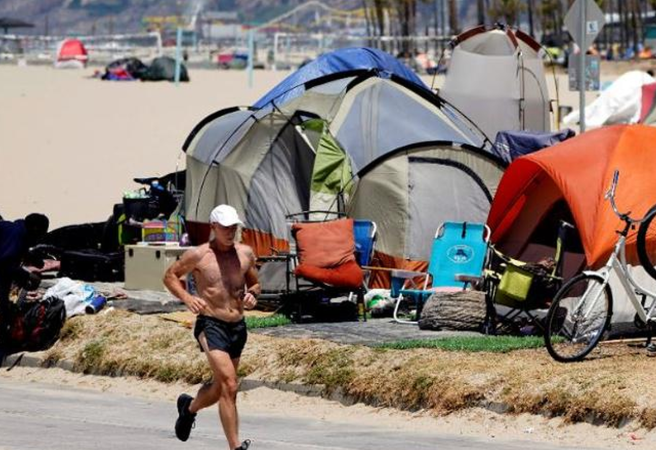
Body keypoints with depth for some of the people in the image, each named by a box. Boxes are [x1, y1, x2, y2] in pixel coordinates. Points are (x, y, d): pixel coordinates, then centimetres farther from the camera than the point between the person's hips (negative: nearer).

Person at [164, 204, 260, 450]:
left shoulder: (245, 253, 7)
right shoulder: (198, 255, -5)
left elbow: (254, 283, 21)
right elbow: (170, 276, 6)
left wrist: (252, 295, -2)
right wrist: (187, 298, -11)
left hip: (238, 326, 6)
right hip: (210, 325, -6)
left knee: (220, 388, 18)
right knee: (229, 385, -20)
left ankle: (190, 407, 51)